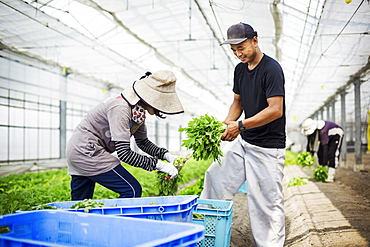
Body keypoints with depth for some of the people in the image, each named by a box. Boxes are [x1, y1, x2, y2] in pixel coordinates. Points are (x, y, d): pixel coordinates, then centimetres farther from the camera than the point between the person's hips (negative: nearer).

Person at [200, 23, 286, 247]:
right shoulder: (240, 69, 8)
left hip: (268, 147, -8)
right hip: (243, 142, 8)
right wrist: (226, 124, -2)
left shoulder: (271, 68, -16)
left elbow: (276, 110, -23)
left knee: (267, 201, 0)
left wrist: (240, 126, -25)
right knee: (216, 175, 11)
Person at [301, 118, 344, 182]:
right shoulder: (310, 130, -20)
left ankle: (331, 176, -21)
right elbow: (310, 144, -9)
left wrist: (324, 164, -41)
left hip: (336, 135, -7)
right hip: (327, 136, 7)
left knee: (332, 154, -20)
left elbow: (325, 146, -42)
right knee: (320, 153, -4)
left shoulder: (322, 131, -42)